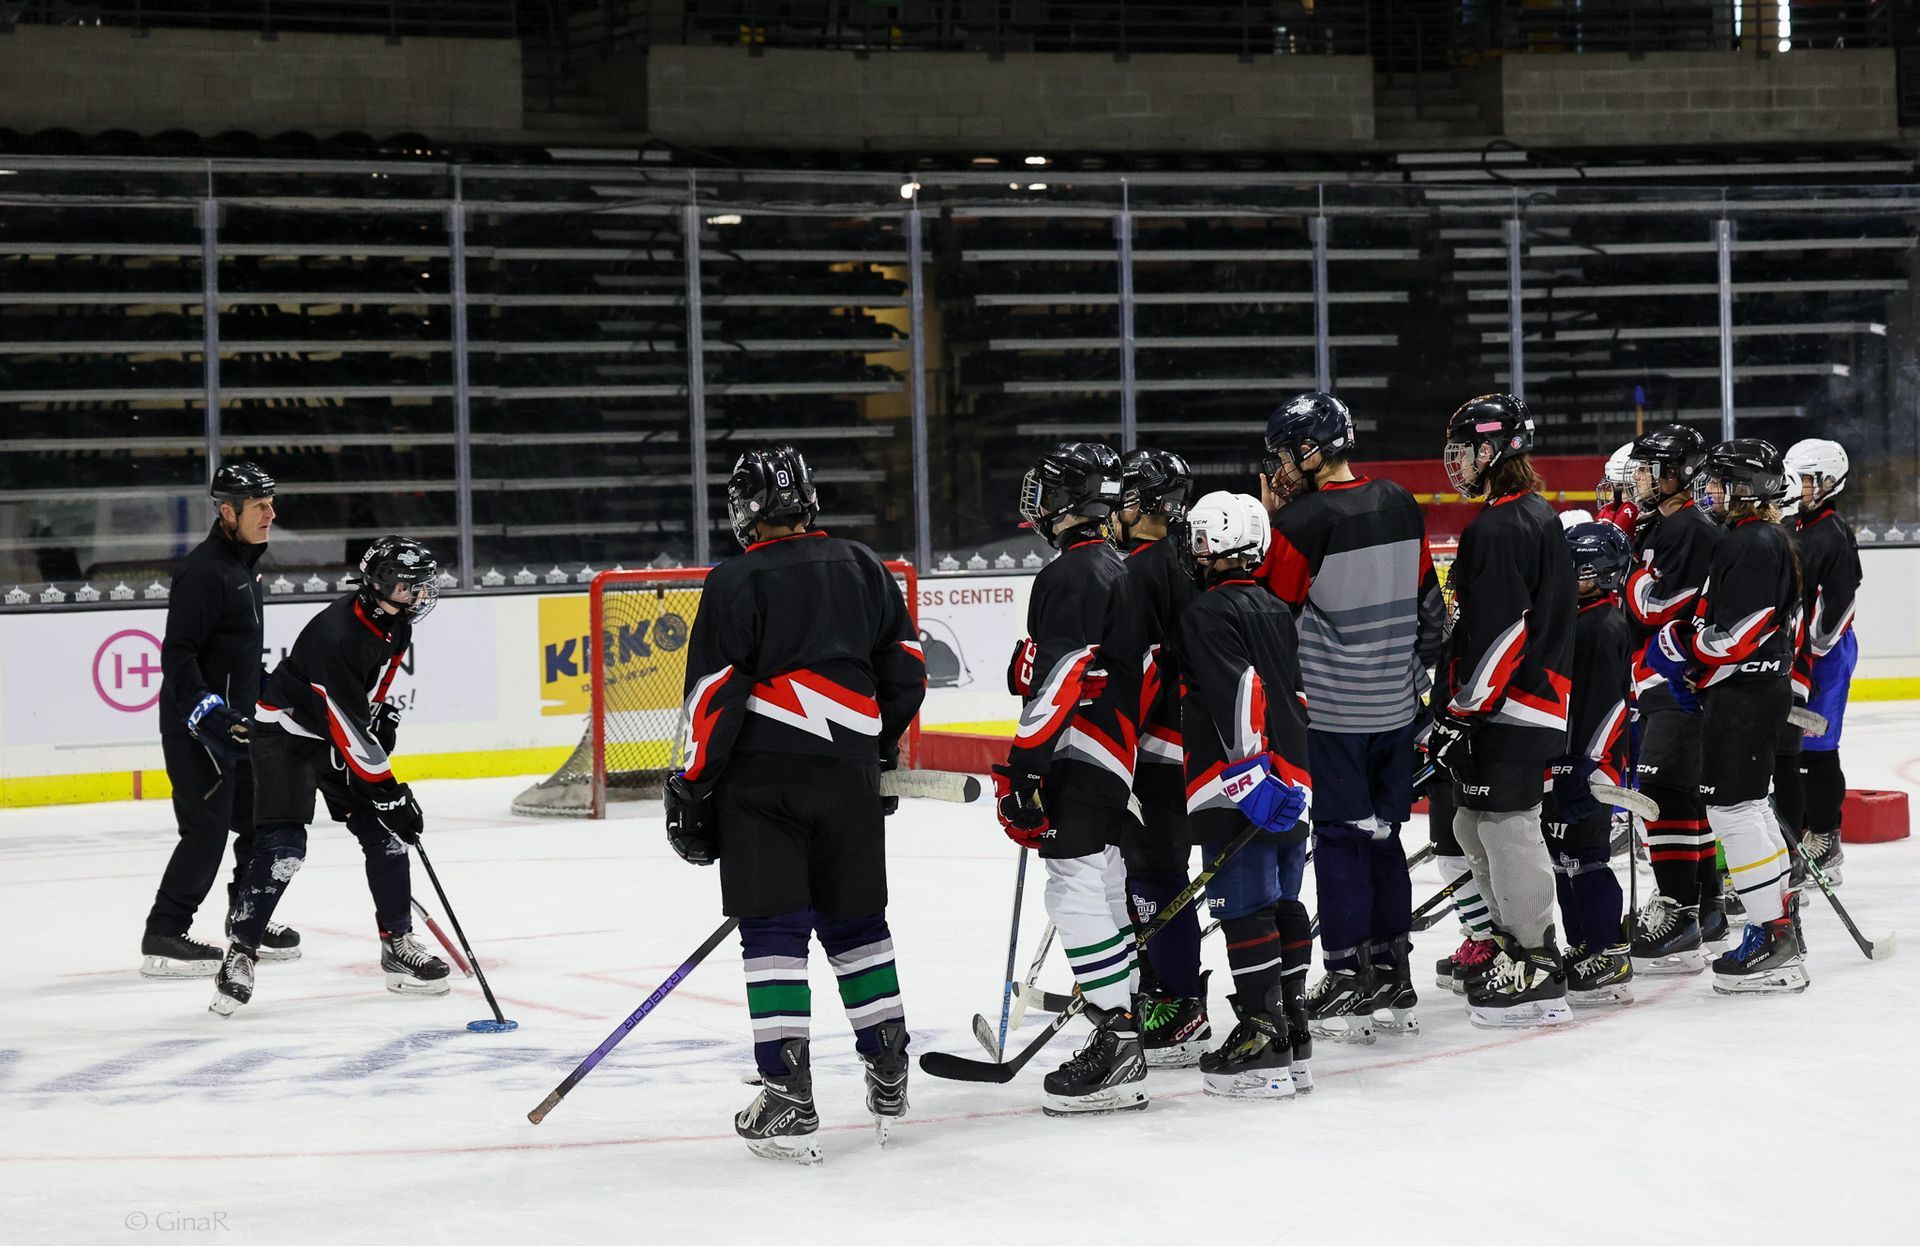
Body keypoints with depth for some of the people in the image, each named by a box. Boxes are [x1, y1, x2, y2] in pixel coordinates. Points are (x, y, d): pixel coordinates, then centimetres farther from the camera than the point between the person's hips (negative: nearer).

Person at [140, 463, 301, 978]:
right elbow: (177, 654, -23)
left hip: (238, 721, 10)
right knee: (207, 829, -11)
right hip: (195, 727, -10)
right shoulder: (204, 570, -18)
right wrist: (208, 714, -29)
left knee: (262, 822, 14)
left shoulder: (245, 566, 13)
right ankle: (164, 937, -7)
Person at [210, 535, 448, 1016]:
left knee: (384, 832, 3)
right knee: (282, 847, -17)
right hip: (287, 728, -8)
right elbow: (350, 728, -31)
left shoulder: (394, 622, -6)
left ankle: (399, 945, 13)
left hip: (341, 728, 8)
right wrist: (388, 791, -29)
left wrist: (382, 713, 9)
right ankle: (239, 955, -9)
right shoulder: (338, 634, -32)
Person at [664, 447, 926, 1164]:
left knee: (773, 933, -2)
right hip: (850, 776, 5)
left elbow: (715, 694, -10)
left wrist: (692, 789, -3)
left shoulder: (736, 582, -5)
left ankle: (788, 1101, -7)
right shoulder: (865, 568, 10)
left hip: (761, 775, -5)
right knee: (856, 923, 16)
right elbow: (905, 670, 14)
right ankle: (889, 1080, 20)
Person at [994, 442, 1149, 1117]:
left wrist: (1021, 767, -22)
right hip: (1112, 760, 11)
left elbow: (1061, 681, -23)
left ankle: (1115, 1052, -17)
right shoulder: (1112, 567, 17)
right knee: (1101, 887, 15)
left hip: (1081, 756, -11)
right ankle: (1123, 1036, 20)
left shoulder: (1071, 575, -16)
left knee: (1075, 889, -13)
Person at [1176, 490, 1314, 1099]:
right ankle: (1292, 1038, 16)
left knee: (1246, 911, -7)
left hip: (1236, 788, -9)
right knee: (1283, 907, 13)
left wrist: (1253, 776, -25)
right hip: (1290, 784, 9)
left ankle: (1262, 1041, -8)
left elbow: (1236, 690, -22)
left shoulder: (1207, 612, -10)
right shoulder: (1275, 609, 17)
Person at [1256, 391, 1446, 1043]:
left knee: (1340, 837, 1)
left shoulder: (1304, 519, -17)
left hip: (1334, 710, -6)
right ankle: (1392, 975, 18)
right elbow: (1428, 603, 12)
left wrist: (1270, 519, -2)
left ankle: (1349, 979, 2)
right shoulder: (1400, 506, 5)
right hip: (1396, 706, 6)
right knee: (1382, 835, 13)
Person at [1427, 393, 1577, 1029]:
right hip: (1534, 698, 11)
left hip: (1507, 711, -11)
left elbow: (1496, 634, -22)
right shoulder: (1537, 515, 16)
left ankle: (1534, 975, -4)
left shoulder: (1498, 529, -17)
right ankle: (1518, 945, 27)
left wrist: (1462, 713, -18)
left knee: (1506, 826, -7)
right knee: (1475, 825, 18)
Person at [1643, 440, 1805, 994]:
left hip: (1746, 695, -11)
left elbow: (1736, 633, -23)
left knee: (1733, 807, -10)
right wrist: (1691, 672, 15)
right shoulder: (1745, 539, 16)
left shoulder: (1756, 545, -18)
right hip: (1747, 690, 11)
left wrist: (1676, 645, -11)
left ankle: (1772, 942, -9)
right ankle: (1782, 917, 27)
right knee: (1746, 804, 18)